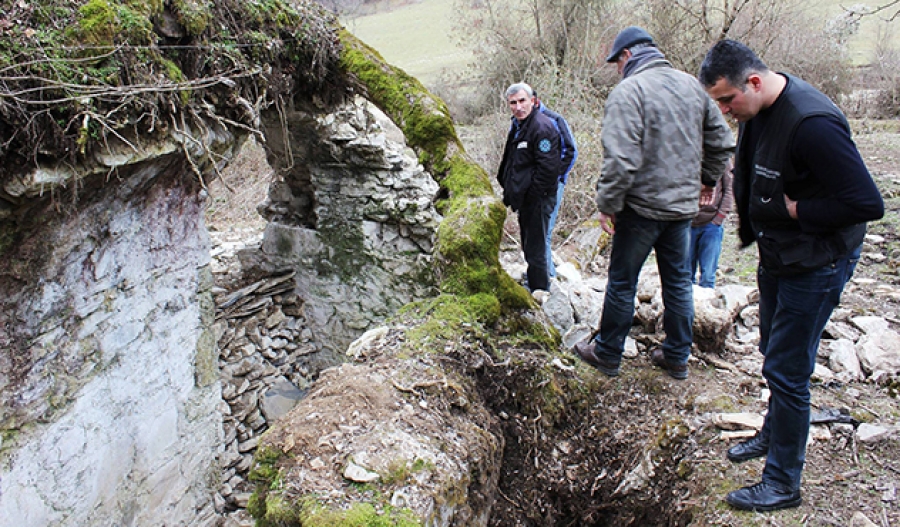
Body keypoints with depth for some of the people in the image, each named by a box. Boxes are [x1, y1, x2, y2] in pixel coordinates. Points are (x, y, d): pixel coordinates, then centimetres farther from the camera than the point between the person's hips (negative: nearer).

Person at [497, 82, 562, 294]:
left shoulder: (542, 127, -19)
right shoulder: (517, 126, 12)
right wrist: (509, 189, 15)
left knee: (535, 247, -2)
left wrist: (530, 195, -20)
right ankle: (533, 277, 41)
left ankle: (540, 290, 10)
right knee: (528, 243, 23)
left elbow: (547, 168, -24)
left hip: (537, 199, -10)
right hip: (523, 198, 10)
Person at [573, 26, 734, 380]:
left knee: (622, 282, 7)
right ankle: (677, 357, 26)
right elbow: (722, 141, 14)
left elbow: (620, 159, -24)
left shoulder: (628, 91, -15)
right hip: (684, 204, 7)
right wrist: (706, 179, 26)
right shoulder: (691, 85, 8)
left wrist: (607, 205, -15)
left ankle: (607, 354, 20)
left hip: (642, 206, -7)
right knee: (678, 281, 15)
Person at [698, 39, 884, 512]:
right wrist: (749, 223, 6)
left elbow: (867, 202, -30)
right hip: (776, 256, 9)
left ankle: (782, 485, 12)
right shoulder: (755, 111, 0)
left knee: (785, 370, -3)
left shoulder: (811, 123, -29)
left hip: (815, 265, -9)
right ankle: (773, 434, 44)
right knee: (775, 352, 23)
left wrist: (797, 210, -21)